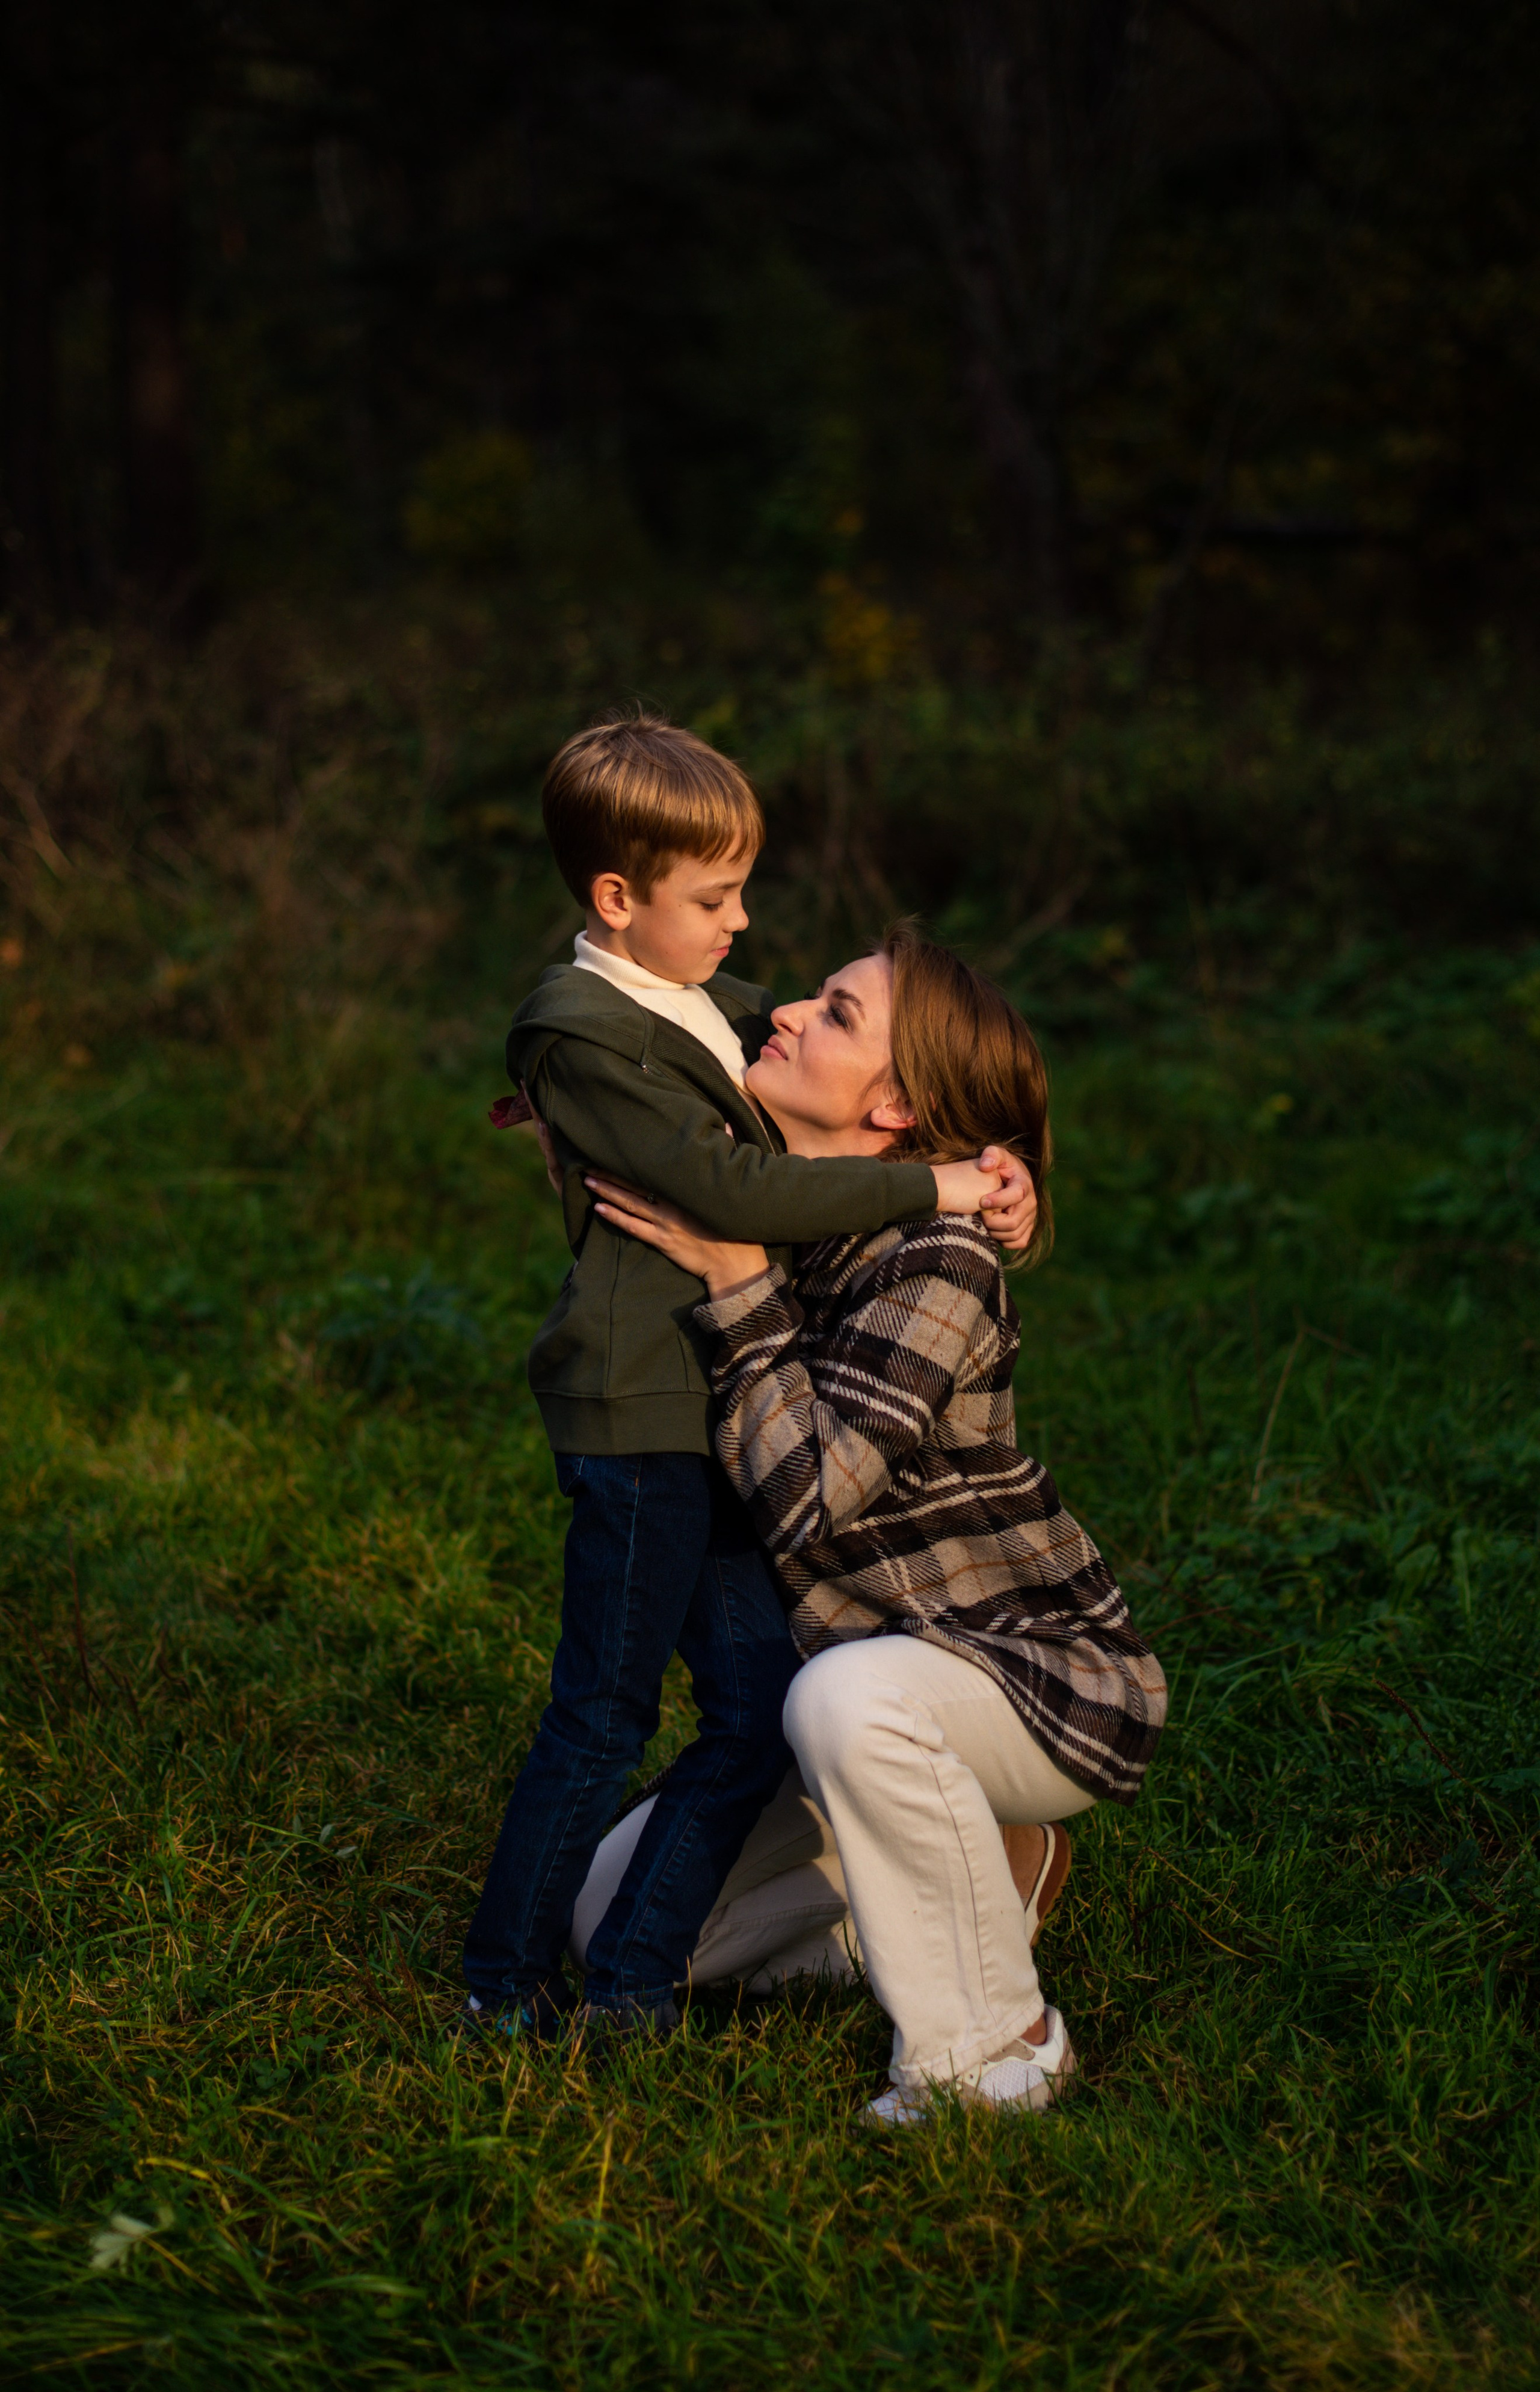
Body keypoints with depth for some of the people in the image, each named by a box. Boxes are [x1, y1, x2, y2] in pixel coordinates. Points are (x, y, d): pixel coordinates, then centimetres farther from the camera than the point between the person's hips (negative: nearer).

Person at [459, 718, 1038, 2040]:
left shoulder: (706, 1009, 15)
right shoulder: (590, 1037, -13)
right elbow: (736, 1191, -21)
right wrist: (928, 1186, -19)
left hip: (711, 1419, 9)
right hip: (641, 1420, -9)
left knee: (763, 1712, 7)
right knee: (605, 1718, -1)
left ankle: (628, 1989, 14)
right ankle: (504, 1993, 13)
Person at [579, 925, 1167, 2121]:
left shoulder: (937, 1267, -24)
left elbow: (807, 1497, -33)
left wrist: (737, 1285, -28)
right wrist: (583, 1160, 5)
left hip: (1055, 1686, -8)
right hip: (908, 1687, 8)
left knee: (852, 1694, -41)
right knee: (618, 1922, 6)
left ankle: (997, 2043, -19)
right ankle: (978, 1871, 17)